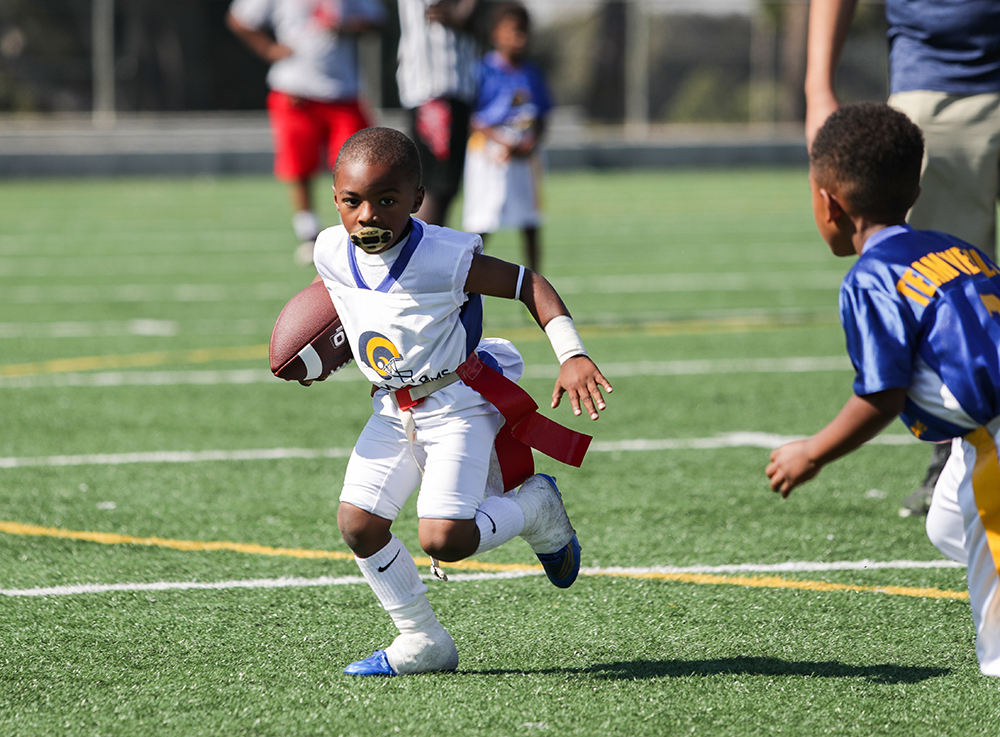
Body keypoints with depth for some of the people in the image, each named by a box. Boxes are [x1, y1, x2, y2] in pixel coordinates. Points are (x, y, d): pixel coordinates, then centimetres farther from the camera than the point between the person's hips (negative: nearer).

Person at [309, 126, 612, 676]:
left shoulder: (443, 259, -24)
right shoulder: (332, 253, -8)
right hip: (393, 411, 6)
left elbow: (527, 284, -14)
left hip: (458, 404, -6)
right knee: (357, 523, -7)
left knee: (442, 539, -19)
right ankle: (422, 644, 10)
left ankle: (535, 507, 12)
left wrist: (573, 356, -23)